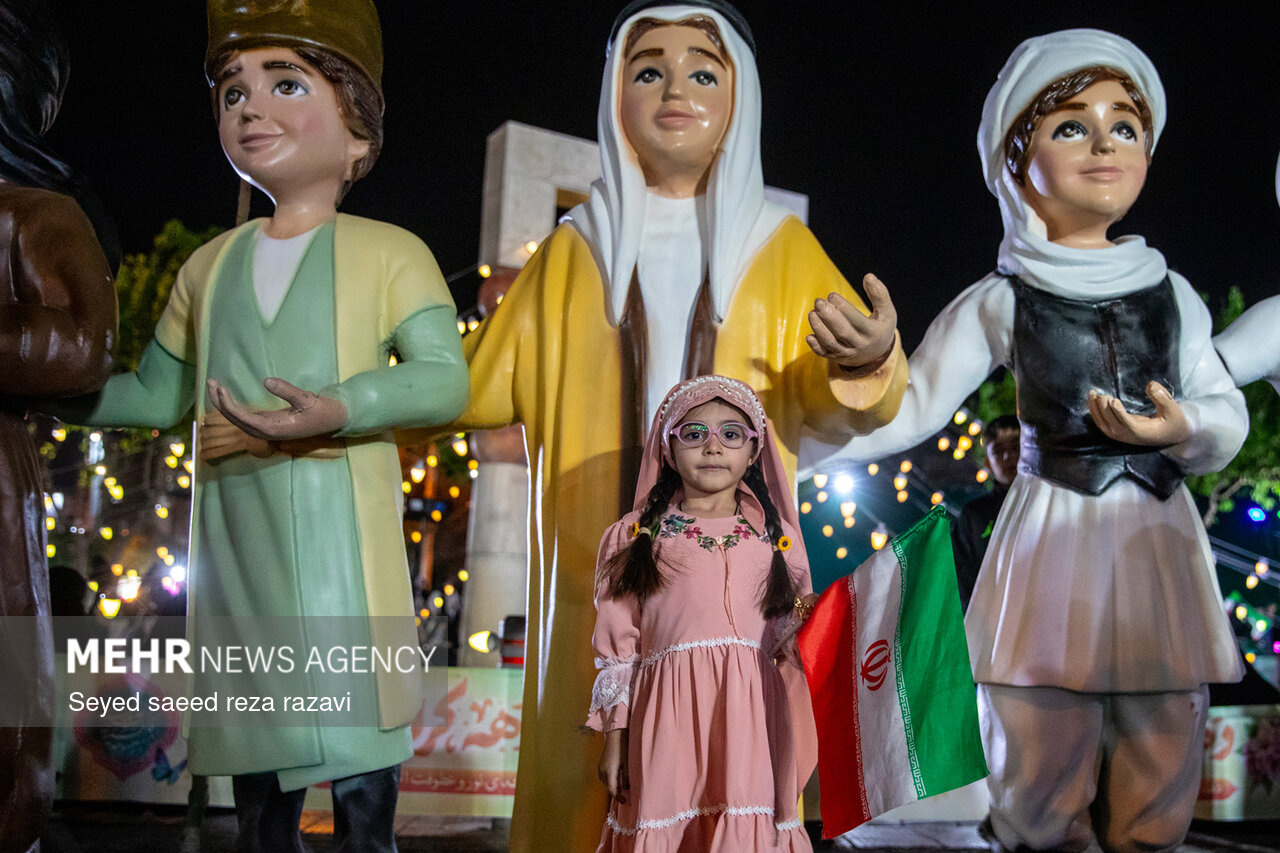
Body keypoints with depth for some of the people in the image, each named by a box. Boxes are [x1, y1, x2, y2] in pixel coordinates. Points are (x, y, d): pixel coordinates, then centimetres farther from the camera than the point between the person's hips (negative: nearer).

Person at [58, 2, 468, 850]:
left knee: (358, 758, -2)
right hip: (235, 541, 5)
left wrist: (335, 411, -27)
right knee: (253, 755, 14)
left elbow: (444, 378, -12)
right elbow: (155, 394, 21)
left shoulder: (390, 252, -1)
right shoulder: (209, 265, 15)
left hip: (341, 534, -4)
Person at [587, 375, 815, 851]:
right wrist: (614, 739, 5)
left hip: (751, 713, 1)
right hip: (669, 711, -1)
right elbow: (618, 646, 8)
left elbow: (793, 633, 17)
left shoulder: (776, 535, 15)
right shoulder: (633, 536, 10)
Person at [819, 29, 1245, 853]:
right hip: (1051, 545, -3)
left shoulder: (1171, 292, 8)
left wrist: (1183, 429, -13)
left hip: (1159, 545, 3)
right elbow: (910, 409, -9)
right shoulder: (1002, 301, -1)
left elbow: (1229, 418, 10)